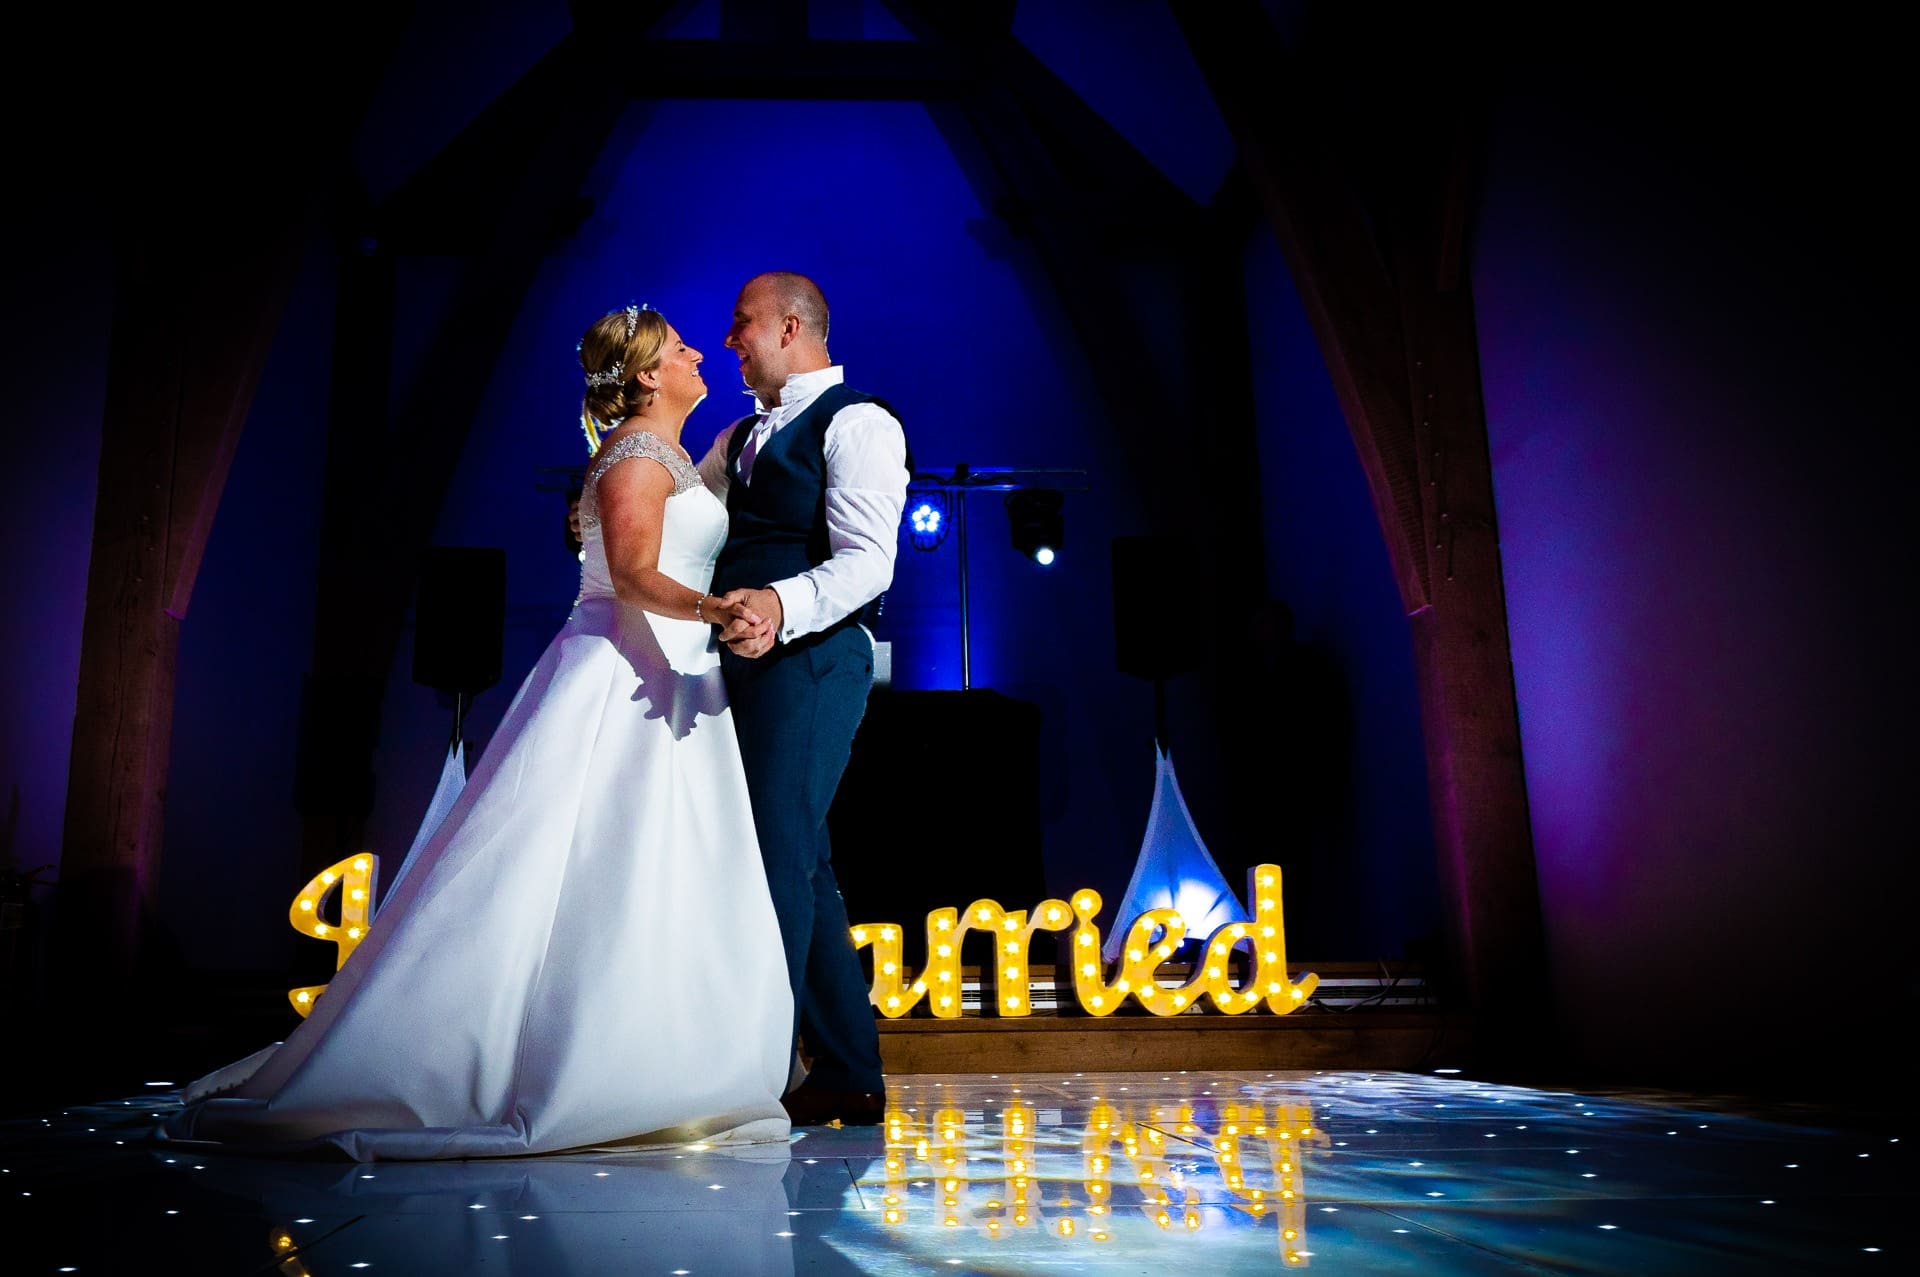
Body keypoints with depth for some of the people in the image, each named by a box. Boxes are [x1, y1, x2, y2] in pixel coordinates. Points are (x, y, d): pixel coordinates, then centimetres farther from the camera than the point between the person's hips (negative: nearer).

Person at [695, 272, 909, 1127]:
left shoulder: (857, 422, -4)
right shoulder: (743, 437, 24)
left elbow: (869, 561, -17)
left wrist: (783, 605, -34)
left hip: (812, 660, -9)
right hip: (748, 663, 9)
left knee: (779, 856, -13)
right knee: (799, 863, 9)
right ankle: (849, 1077, 18)